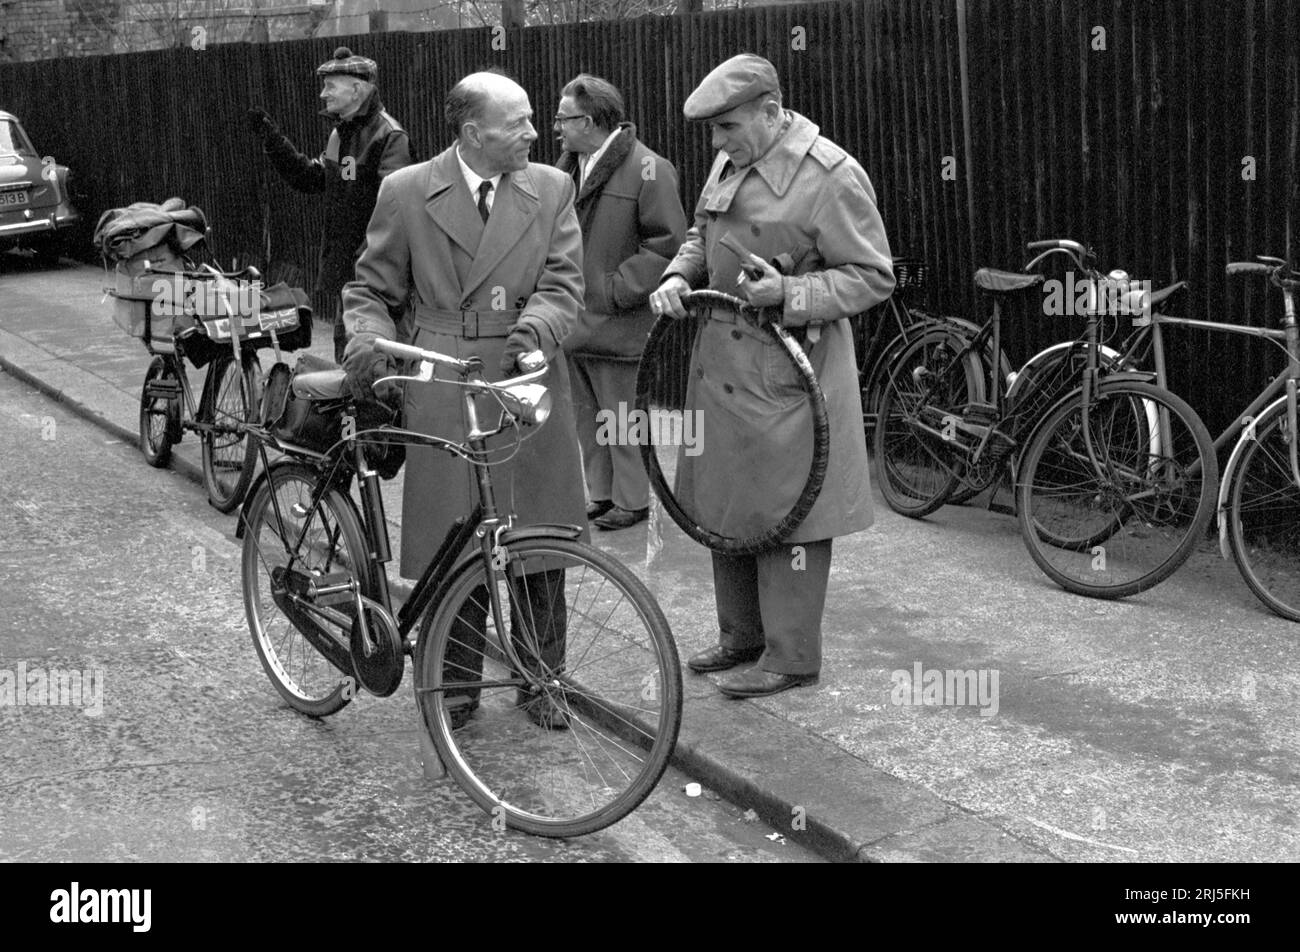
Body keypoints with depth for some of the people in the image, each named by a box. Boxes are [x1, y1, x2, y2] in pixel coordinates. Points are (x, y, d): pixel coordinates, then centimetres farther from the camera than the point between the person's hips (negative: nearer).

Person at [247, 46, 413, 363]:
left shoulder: (390, 136, -14)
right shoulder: (341, 133, 14)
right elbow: (310, 178, 19)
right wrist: (272, 139, 12)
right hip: (341, 261, 9)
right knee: (344, 340, 16)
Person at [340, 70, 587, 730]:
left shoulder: (551, 189, 5)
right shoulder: (406, 192, 2)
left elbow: (563, 284, -1)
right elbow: (372, 290, 8)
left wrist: (533, 328, -21)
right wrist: (368, 343, -12)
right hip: (440, 394, -1)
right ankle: (455, 685, 21)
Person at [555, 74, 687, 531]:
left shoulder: (647, 170, -12)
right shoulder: (568, 167, 11)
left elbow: (667, 244, -14)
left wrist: (617, 289, -16)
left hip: (615, 324, -7)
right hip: (573, 322, 7)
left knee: (621, 419, 1)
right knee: (588, 416, 15)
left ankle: (632, 500, 15)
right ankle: (601, 494, 27)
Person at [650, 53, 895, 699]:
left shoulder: (832, 175, -16)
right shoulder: (728, 163, 8)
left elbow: (873, 277, -13)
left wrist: (787, 293, -25)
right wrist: (679, 276, 2)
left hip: (790, 373, -8)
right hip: (721, 367, 8)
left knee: (784, 512, -1)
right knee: (723, 504, 16)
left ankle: (792, 656, 13)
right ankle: (742, 635, 32)